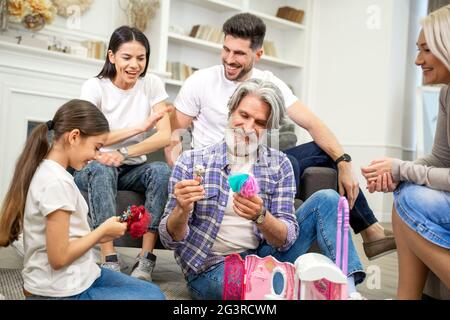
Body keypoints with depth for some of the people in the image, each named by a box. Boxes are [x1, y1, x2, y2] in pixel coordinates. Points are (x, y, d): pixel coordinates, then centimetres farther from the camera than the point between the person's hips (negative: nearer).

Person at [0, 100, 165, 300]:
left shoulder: (44, 171, 5)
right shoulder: (57, 182, -24)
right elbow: (59, 257, -23)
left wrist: (97, 235, 2)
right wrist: (103, 230, -12)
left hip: (74, 278, 9)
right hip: (63, 292, -9)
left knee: (153, 292, 16)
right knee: (154, 297, -1)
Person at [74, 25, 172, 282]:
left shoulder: (152, 84, -3)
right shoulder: (94, 87, -7)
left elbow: (165, 136, -13)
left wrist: (124, 153, -28)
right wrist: (140, 127, -23)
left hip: (133, 168, 2)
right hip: (96, 167, -1)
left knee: (162, 171, -30)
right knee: (101, 169, -36)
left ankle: (146, 261, -28)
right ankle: (110, 261, -36)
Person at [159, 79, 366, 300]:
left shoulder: (279, 165, 0)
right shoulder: (191, 161, -6)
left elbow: (286, 239, -8)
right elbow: (171, 239, -7)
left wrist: (260, 216, -29)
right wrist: (182, 210, -29)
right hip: (212, 267, -4)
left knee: (326, 199, -6)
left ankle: (347, 291, -13)